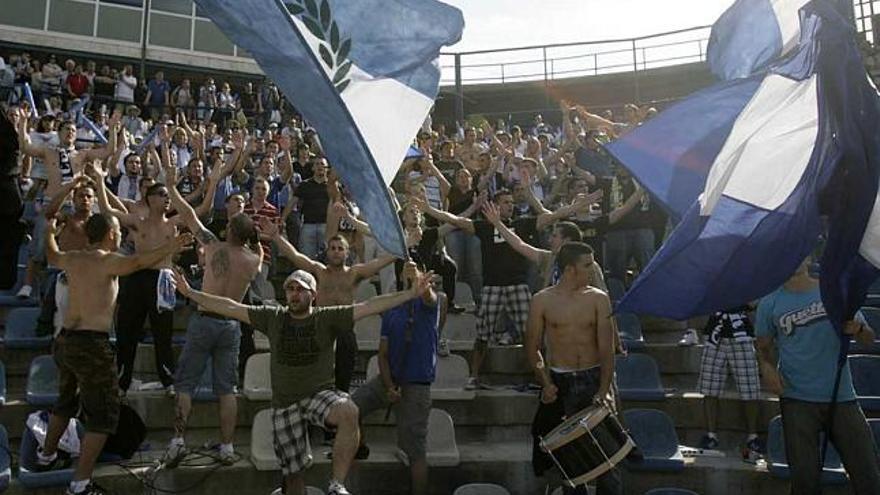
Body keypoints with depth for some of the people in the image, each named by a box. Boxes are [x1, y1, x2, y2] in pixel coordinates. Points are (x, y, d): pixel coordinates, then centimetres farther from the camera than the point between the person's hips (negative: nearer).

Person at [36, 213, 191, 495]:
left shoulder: (73, 259, 10)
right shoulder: (107, 260, -12)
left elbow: (52, 256, 35)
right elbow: (136, 262, -35)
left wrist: (50, 233, 52)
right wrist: (168, 249, -46)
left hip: (65, 340, 9)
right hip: (92, 344, -9)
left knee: (66, 401, 30)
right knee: (103, 415, 0)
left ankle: (46, 457, 48)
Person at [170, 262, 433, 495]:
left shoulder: (327, 318, -5)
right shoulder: (273, 317, 3)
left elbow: (369, 306, -13)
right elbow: (230, 308, 4)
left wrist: (411, 293, -20)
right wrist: (190, 293, 2)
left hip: (320, 394, -2)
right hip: (285, 404, 3)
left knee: (349, 412, -35)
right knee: (293, 473, 9)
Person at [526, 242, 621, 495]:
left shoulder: (598, 299, -1)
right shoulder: (542, 301, -2)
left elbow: (607, 348, -6)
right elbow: (533, 347, 3)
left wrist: (603, 391, -15)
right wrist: (545, 383, -9)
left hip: (593, 378, 0)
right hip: (560, 382, 0)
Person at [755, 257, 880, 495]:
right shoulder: (770, 303, 1)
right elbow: (764, 346, 10)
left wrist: (857, 329, -15)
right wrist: (767, 368, -11)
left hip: (842, 397, 1)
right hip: (797, 400, -1)